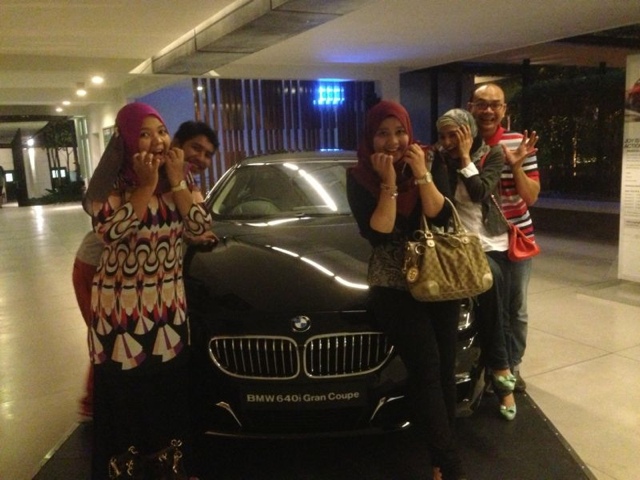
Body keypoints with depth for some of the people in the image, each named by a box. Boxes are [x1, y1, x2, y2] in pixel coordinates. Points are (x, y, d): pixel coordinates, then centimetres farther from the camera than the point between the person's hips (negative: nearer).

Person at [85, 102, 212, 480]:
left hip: (170, 304, 4)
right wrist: (146, 186, -24)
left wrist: (176, 182, -15)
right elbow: (110, 231, -26)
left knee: (171, 393, 12)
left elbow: (201, 226, -9)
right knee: (123, 397, 6)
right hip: (120, 306, -3)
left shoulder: (181, 177, 2)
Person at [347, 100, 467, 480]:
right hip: (394, 286, -3)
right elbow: (377, 234, -16)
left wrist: (421, 174, -19)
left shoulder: (431, 166, 1)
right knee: (427, 368, -12)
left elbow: (441, 217, -12)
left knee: (445, 368, 6)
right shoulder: (360, 179, -5)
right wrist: (389, 184, -20)